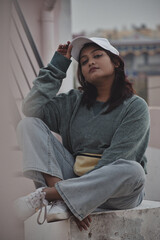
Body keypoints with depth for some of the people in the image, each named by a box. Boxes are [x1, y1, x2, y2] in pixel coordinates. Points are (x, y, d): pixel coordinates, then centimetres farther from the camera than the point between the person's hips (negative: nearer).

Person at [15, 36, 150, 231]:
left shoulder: (135, 107, -2)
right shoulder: (74, 102, 13)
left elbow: (116, 156, -13)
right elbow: (32, 108, -1)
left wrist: (87, 187, -23)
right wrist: (57, 66, 3)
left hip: (113, 194, -3)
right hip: (74, 178, 4)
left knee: (133, 171, -38)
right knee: (29, 124, -6)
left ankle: (45, 194, -32)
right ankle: (60, 199, -29)